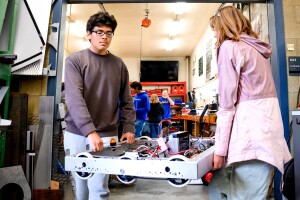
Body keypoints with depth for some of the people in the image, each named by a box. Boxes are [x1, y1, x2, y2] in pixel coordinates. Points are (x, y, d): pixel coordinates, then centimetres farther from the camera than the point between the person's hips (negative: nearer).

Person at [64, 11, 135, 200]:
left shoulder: (119, 64, 7)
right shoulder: (75, 60, -1)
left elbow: (126, 100, 10)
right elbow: (74, 97, -13)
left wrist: (129, 128, 2)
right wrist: (89, 130, -24)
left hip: (106, 135, 1)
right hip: (76, 133, 0)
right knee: (80, 184, 13)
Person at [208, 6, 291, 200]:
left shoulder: (229, 46, -4)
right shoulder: (258, 47, 22)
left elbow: (227, 102, -11)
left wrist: (220, 148, -7)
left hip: (250, 128, -8)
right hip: (266, 124, 8)